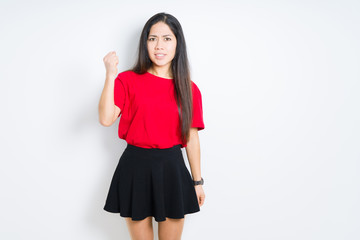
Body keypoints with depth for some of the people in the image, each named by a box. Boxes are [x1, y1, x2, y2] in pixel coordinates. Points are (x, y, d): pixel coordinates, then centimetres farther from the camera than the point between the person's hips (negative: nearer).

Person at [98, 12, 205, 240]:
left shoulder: (189, 89, 2)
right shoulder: (128, 80, -2)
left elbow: (191, 138, 6)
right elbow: (106, 119, -14)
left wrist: (197, 181, 9)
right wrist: (111, 76, -19)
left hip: (172, 168, 1)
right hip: (136, 167, -1)